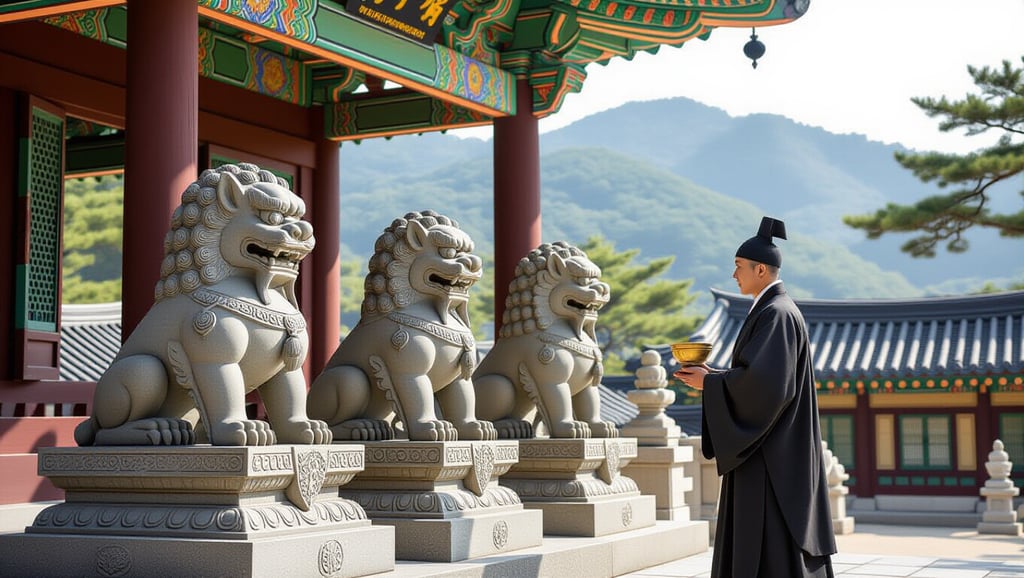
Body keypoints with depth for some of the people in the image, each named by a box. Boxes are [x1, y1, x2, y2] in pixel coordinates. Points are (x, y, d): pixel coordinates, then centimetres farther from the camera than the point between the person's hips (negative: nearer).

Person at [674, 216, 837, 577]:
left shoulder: (776, 314, -16)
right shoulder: (773, 311, 17)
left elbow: (765, 382, -26)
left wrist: (710, 382, -14)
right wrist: (715, 376, 9)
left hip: (770, 453, -11)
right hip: (768, 446, 11)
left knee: (769, 544, -8)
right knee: (772, 541, 13)